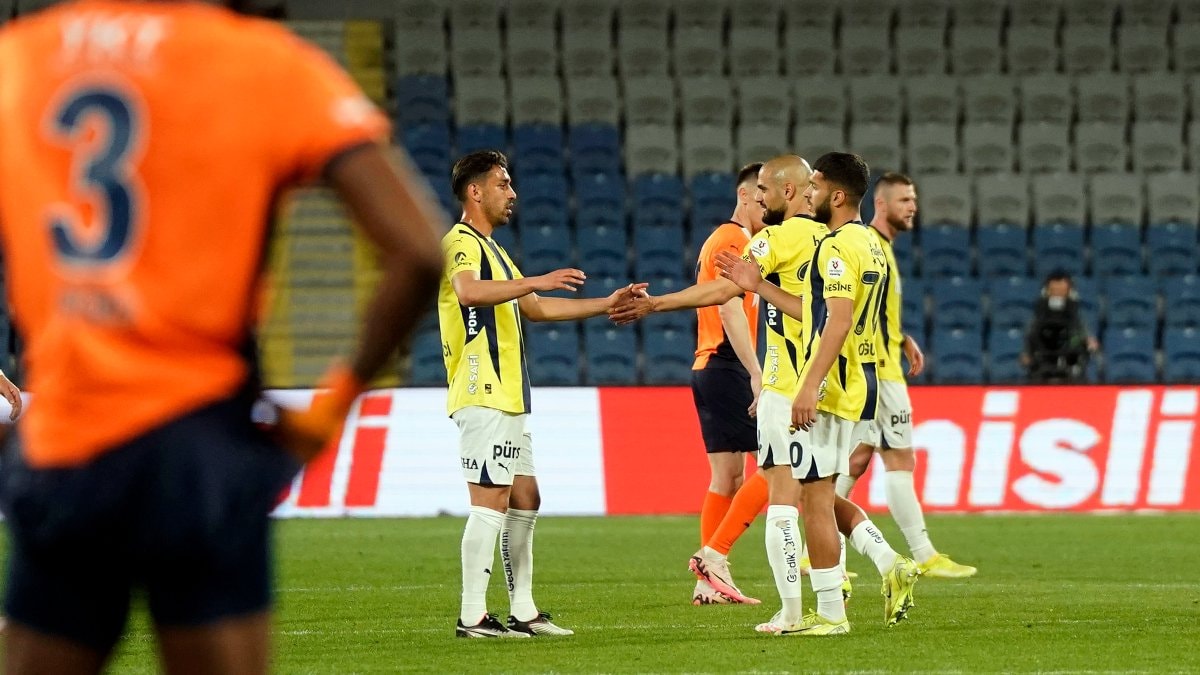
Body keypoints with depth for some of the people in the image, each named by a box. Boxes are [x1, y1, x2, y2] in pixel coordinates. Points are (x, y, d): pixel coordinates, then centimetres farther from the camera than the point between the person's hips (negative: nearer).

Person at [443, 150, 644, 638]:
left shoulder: (490, 249, 23)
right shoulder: (460, 243, -9)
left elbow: (536, 309, 29)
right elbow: (468, 291, -31)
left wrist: (605, 305, 24)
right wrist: (536, 281, -36)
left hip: (508, 397, 10)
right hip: (483, 395, -10)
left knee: (524, 501, 11)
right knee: (490, 502, -11)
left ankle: (523, 611, 15)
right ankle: (472, 616, -10)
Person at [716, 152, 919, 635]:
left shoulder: (838, 246, -15)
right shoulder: (869, 244, 16)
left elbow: (838, 322, -24)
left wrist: (810, 386, -27)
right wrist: (759, 286, 21)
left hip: (831, 391, -10)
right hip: (859, 388, 10)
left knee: (814, 496, -3)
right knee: (820, 495, 18)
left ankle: (829, 613, 0)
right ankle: (890, 565, 6)